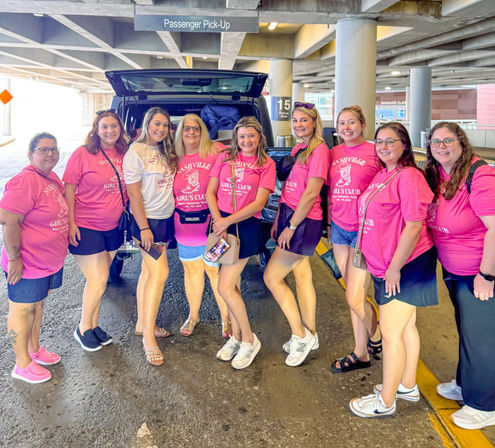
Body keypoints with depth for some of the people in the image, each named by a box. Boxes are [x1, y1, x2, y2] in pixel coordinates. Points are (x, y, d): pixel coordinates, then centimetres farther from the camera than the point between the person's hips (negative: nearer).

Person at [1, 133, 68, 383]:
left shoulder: (53, 178, 6)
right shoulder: (25, 182, -23)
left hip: (51, 260, 9)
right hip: (28, 264, -9)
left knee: (37, 304, 22)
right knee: (23, 309, 7)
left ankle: (34, 349, 41)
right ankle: (23, 365, 22)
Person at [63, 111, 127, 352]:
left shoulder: (123, 155, 3)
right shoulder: (83, 154, -11)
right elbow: (69, 190, -10)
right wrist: (70, 223, -15)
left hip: (112, 227, 5)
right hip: (86, 227, -5)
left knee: (99, 280, 14)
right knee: (98, 281, -4)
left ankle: (93, 325, 30)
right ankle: (83, 329, 17)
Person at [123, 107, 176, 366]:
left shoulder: (165, 152, 12)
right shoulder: (136, 153, -11)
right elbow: (133, 193, -14)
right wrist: (144, 228, -17)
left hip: (166, 219, 7)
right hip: (147, 220, -7)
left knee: (149, 271, 13)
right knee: (160, 272, -14)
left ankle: (142, 324, 23)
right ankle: (148, 336, -7)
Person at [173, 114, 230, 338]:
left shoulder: (216, 151, -7)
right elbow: (169, 192, 16)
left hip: (212, 225, -4)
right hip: (184, 227, 4)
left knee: (216, 271, 4)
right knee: (191, 270, 17)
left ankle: (226, 318, 21)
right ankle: (193, 316, 34)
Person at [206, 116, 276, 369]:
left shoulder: (266, 164, -1)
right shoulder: (225, 158, 9)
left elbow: (259, 203, -8)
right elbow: (210, 191, 6)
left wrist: (228, 221, -14)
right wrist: (217, 219, -10)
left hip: (246, 226, -4)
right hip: (222, 224, 4)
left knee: (225, 288, -8)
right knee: (232, 284, 12)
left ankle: (249, 340, 10)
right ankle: (236, 337, 27)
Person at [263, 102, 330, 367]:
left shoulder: (319, 150, -14)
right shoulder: (297, 150, 15)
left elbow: (311, 194, -19)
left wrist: (291, 226, -17)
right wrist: (278, 219, 12)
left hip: (304, 222, -9)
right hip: (290, 217, 9)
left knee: (271, 277, -5)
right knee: (302, 277, 14)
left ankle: (300, 335, 7)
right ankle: (310, 336, 26)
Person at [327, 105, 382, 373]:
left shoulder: (374, 152, -6)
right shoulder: (333, 154, 10)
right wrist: (329, 224, 14)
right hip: (339, 228, 5)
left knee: (354, 297, -5)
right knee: (352, 294, 11)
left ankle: (376, 337, 25)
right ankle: (361, 354, 24)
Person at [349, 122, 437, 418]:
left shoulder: (408, 177, -18)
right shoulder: (382, 175, 11)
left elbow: (414, 227, -22)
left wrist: (394, 267, -19)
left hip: (406, 266, -9)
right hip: (386, 266, 9)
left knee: (391, 332, -2)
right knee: (405, 327, 19)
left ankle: (385, 401, 11)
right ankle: (408, 385, 34)